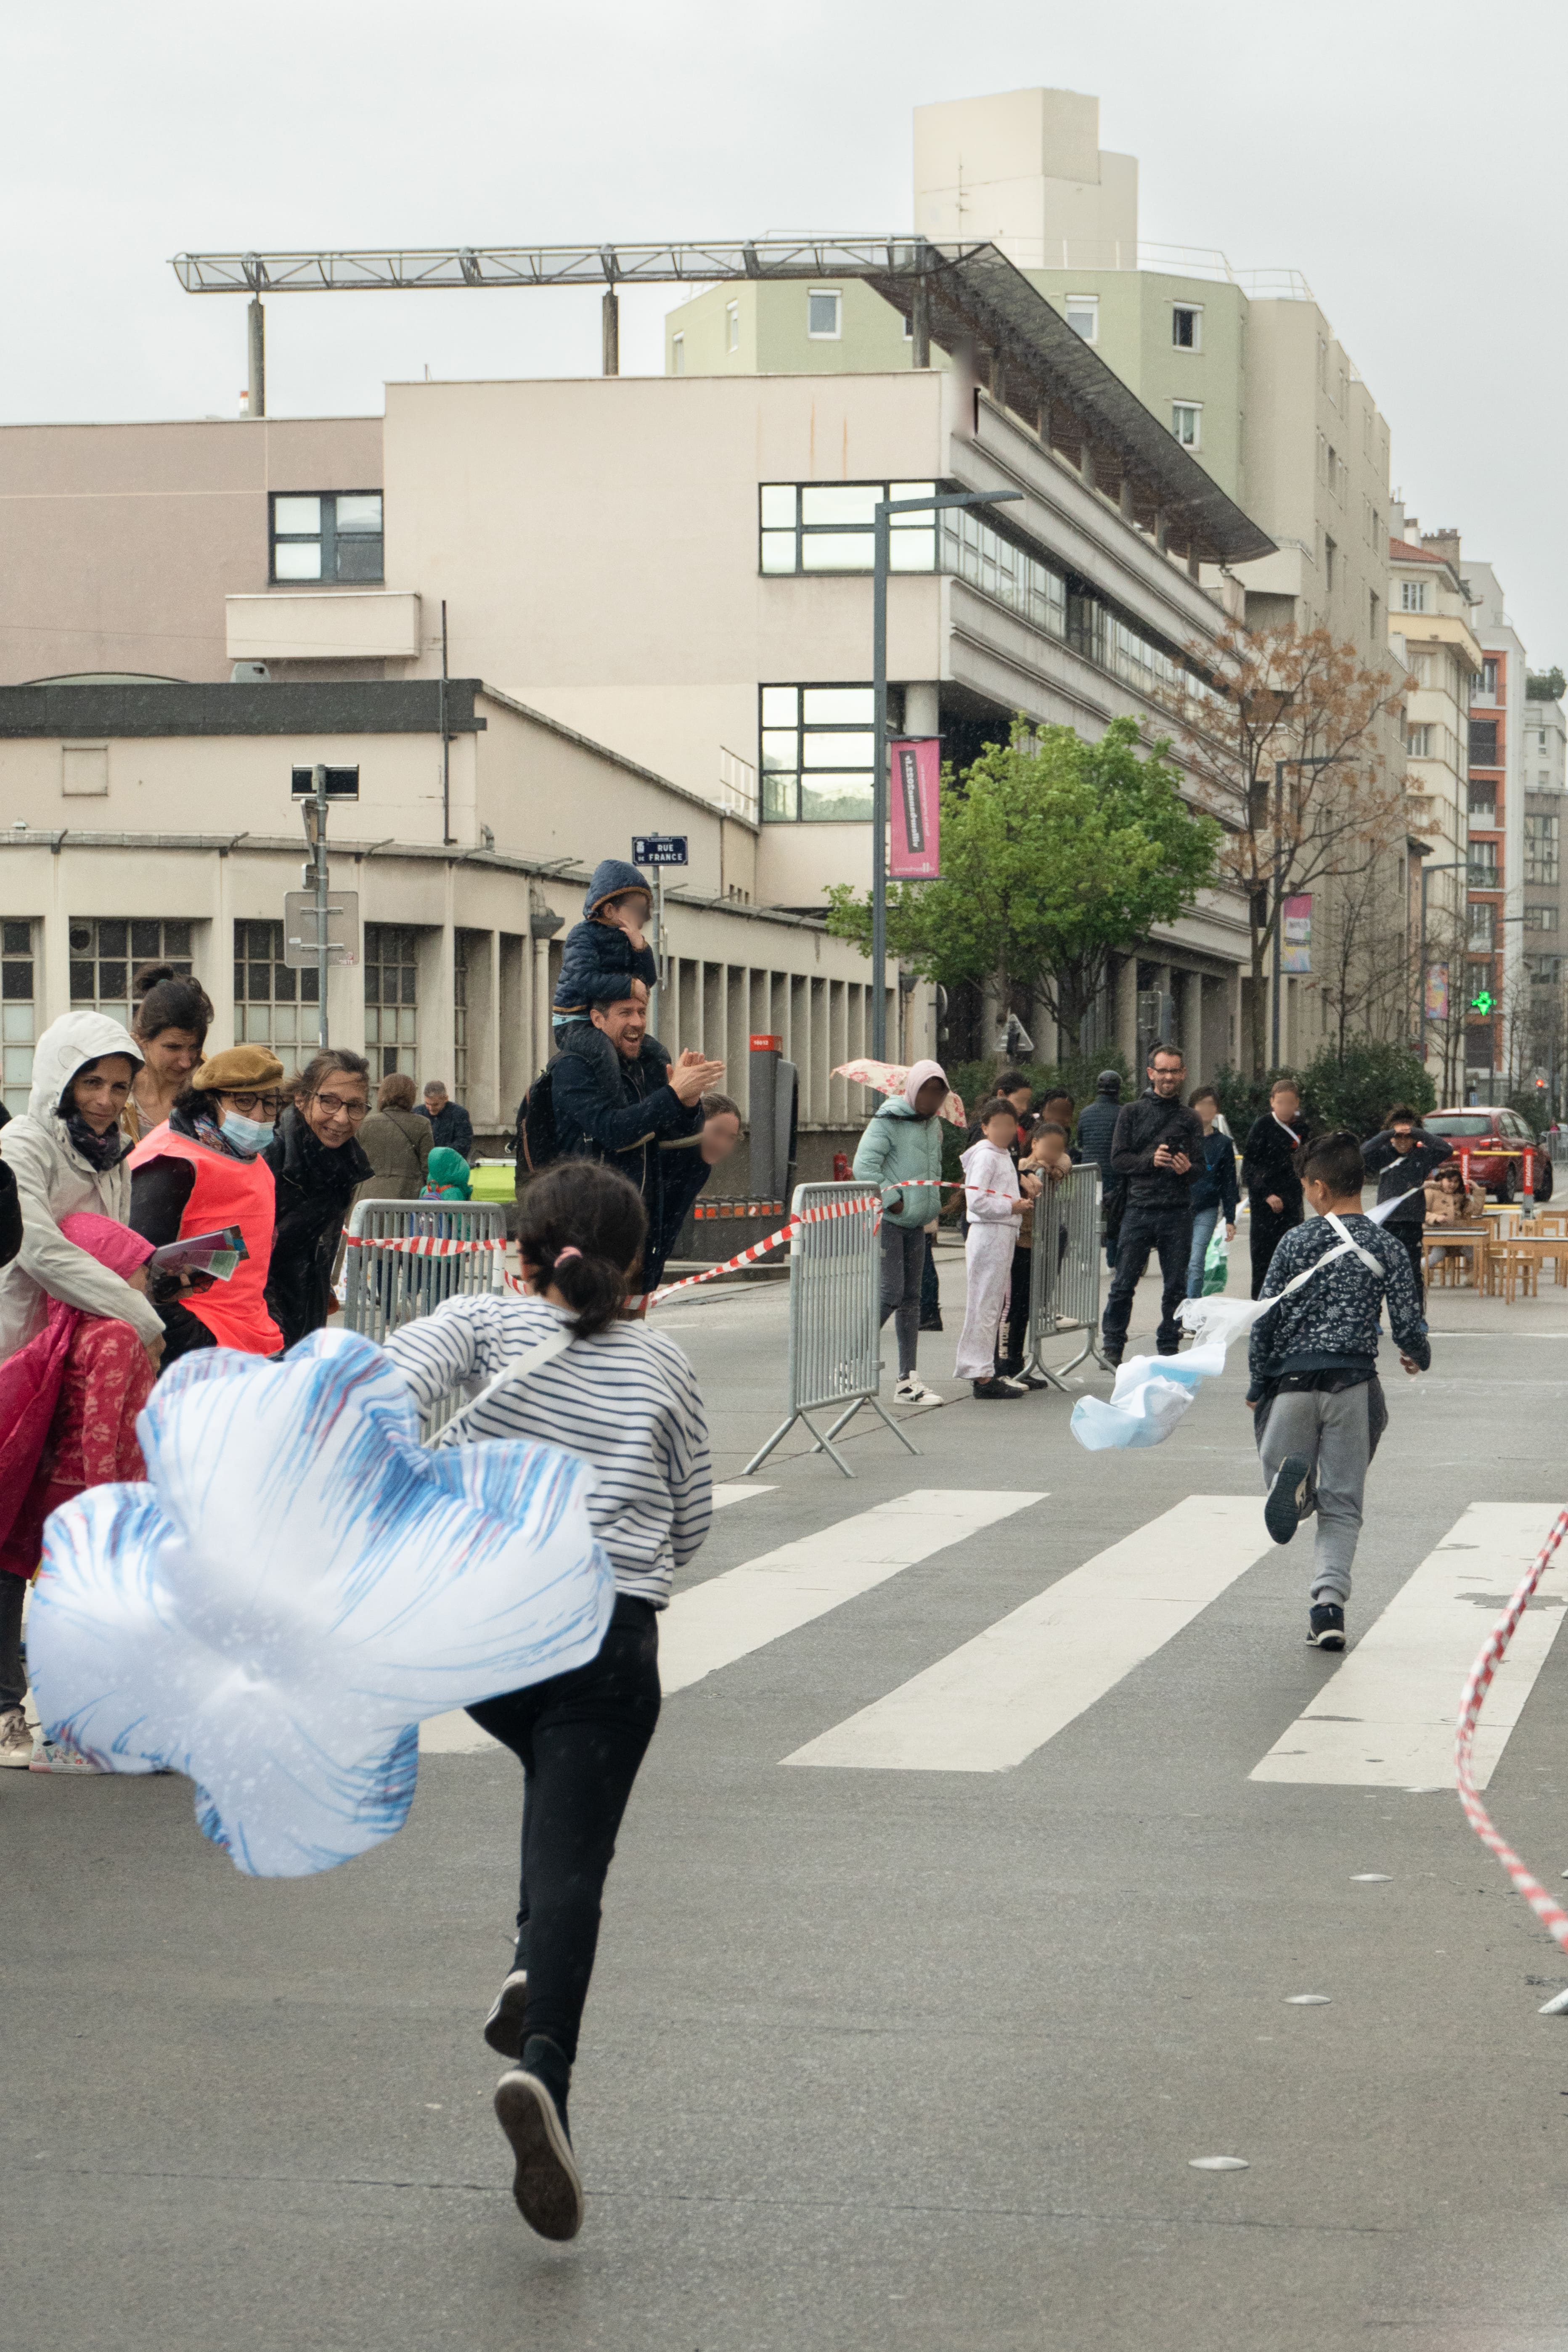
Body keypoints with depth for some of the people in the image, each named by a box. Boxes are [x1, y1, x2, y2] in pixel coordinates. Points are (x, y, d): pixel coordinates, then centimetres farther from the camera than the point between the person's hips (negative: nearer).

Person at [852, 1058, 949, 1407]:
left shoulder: (933, 1125, 14)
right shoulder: (889, 1121, -11)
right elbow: (864, 1166, -18)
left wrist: (932, 1204, 13)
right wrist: (892, 1200, -16)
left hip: (916, 1223, 8)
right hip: (887, 1221, -8)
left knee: (911, 1297, 8)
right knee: (891, 1293, -15)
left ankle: (908, 1380, 10)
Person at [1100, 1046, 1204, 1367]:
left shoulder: (1190, 1119, 12)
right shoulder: (1132, 1113, 8)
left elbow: (1201, 1167, 6)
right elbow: (1118, 1160, 1)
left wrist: (1187, 1168, -16)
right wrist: (1150, 1160, -15)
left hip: (1178, 1212, 2)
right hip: (1139, 1210, -1)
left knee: (1176, 1286, 4)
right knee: (1124, 1283, -2)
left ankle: (1169, 1347, 13)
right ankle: (1112, 1346, 8)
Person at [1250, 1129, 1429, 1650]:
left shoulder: (1298, 1242, 0)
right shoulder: (1386, 1249, 0)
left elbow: (1265, 1319, 1)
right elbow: (1408, 1326, 0)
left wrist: (1257, 1387, 12)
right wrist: (1418, 1358, 24)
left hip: (1292, 1379, 0)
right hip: (1352, 1384, 0)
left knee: (1294, 1497, 14)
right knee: (1342, 1506, 7)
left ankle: (1292, 1482, -23)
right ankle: (1329, 1599, -11)